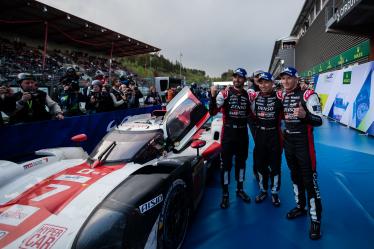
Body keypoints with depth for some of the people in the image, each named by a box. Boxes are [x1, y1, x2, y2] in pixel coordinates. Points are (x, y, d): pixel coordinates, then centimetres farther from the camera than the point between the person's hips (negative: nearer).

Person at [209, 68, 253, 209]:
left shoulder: (248, 95, 6)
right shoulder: (225, 93, -8)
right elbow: (213, 112, -16)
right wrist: (213, 96, -31)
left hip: (242, 132, 5)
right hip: (228, 132, -4)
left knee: (241, 161, 15)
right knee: (226, 163, 2)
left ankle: (240, 189, 32)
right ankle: (225, 194, 14)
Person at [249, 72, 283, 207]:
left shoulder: (279, 97, -10)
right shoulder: (254, 96, 0)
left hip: (274, 134, -3)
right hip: (259, 134, 3)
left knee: (275, 164, 8)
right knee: (260, 163, 13)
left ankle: (275, 193, 27)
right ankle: (263, 190, 32)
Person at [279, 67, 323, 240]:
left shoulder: (307, 95, -12)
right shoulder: (283, 96, 8)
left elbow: (319, 121, -16)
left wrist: (305, 115, -34)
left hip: (303, 142, -7)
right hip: (288, 140, 7)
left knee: (309, 179, -4)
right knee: (295, 176, 17)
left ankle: (315, 219, 8)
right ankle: (300, 206, 34)